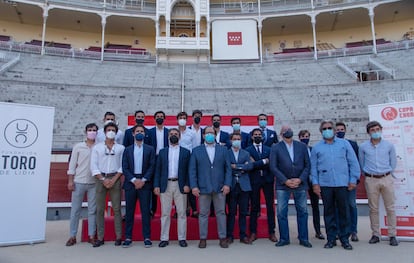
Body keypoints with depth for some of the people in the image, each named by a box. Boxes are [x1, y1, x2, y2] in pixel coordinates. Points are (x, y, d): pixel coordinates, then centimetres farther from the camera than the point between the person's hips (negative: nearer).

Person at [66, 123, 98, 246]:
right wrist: (70, 181, -4)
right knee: (75, 209, 5)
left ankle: (91, 236, 13)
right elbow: (72, 164, 2)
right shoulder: (78, 146, 3)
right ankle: (72, 236, 15)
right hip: (78, 182, 0)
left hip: (94, 183, 0)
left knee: (92, 210, 5)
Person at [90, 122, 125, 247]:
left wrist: (114, 179, -10)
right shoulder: (97, 147, 8)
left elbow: (123, 166, 2)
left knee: (117, 208, 0)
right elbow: (94, 166, 1)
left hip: (115, 179, -1)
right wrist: (103, 179, -9)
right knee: (100, 209, 2)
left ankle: (118, 237, 5)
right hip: (101, 179, 1)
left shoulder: (121, 148, 7)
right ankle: (100, 238, 9)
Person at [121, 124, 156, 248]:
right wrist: (134, 180, -10)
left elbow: (152, 166, -1)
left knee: (145, 211, 1)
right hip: (130, 182, 1)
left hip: (145, 183, -1)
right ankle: (128, 237, 13)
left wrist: (143, 180, -11)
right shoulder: (127, 150, 10)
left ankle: (147, 237, 8)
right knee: (129, 211, 5)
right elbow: (124, 168, 3)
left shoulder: (150, 149, 7)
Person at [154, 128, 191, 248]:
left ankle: (182, 238, 13)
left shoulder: (186, 152, 6)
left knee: (181, 213, 3)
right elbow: (158, 170, 7)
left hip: (180, 185, -1)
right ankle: (164, 238, 14)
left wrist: (187, 185, -8)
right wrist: (156, 185, -2)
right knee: (165, 213, 6)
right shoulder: (162, 152, 10)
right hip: (165, 185, 1)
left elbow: (188, 170, 2)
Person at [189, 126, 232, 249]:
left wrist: (227, 184, -5)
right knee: (203, 214, 6)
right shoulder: (196, 150, 5)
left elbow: (228, 168, 4)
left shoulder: (223, 149, 8)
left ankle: (222, 238, 18)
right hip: (203, 187, 0)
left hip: (220, 187, 1)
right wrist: (194, 186, -7)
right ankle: (203, 238, 18)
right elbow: (192, 170, 1)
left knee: (221, 213, 7)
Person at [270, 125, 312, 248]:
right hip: (282, 185, -1)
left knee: (302, 212, 7)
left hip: (300, 184, 2)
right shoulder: (275, 148, 1)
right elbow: (273, 167, -4)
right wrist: (286, 181, -10)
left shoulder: (302, 146, 7)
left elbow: (307, 165, 5)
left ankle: (303, 238, 20)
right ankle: (284, 238, 15)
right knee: (281, 213, 1)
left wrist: (300, 179, -7)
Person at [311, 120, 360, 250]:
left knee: (344, 211, 5)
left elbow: (353, 163, 5)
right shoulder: (316, 147, 8)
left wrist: (353, 180, 0)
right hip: (325, 185, 1)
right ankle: (331, 238, 17)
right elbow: (313, 167, 7)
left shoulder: (344, 144, 7)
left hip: (342, 183, 0)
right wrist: (315, 183, 1)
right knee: (329, 212, 7)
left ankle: (345, 239, 18)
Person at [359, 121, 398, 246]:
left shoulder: (389, 145, 3)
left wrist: (387, 173, 13)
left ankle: (392, 235, 12)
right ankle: (375, 234, 15)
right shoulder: (363, 147, 2)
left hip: (386, 179, 0)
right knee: (373, 208, 5)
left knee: (390, 208, 2)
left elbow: (393, 163, 12)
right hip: (371, 180, 0)